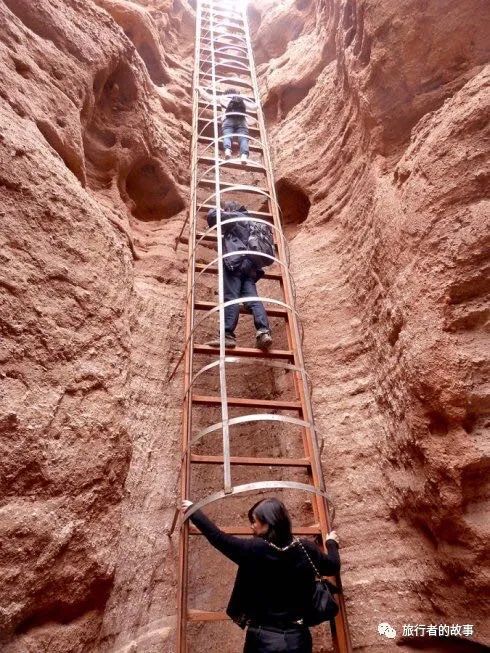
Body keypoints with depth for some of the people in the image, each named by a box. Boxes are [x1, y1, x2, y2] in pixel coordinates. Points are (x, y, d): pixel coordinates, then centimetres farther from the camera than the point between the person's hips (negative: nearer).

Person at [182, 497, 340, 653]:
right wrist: (332, 543, 32)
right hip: (298, 638, 3)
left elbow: (217, 537, -6)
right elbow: (332, 567, 11)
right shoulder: (307, 549, -7)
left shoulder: (254, 549, -17)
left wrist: (193, 511, 6)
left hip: (264, 638, -2)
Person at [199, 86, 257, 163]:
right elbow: (254, 107, 39)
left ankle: (227, 149, -53)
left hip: (228, 119, -1)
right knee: (243, 138, -17)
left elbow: (208, 97, 33)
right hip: (241, 120, 1)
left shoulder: (223, 97, 32)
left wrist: (200, 89, 52)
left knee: (227, 136, -20)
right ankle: (244, 155, -47)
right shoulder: (242, 99, 35)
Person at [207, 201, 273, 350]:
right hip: (251, 264, 8)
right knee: (252, 298, -6)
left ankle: (228, 335, -27)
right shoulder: (250, 221, 34)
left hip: (235, 261, -8)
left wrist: (218, 211, 23)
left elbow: (212, 215, 2)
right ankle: (264, 332, -23)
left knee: (231, 297, -17)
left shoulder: (235, 216, 10)